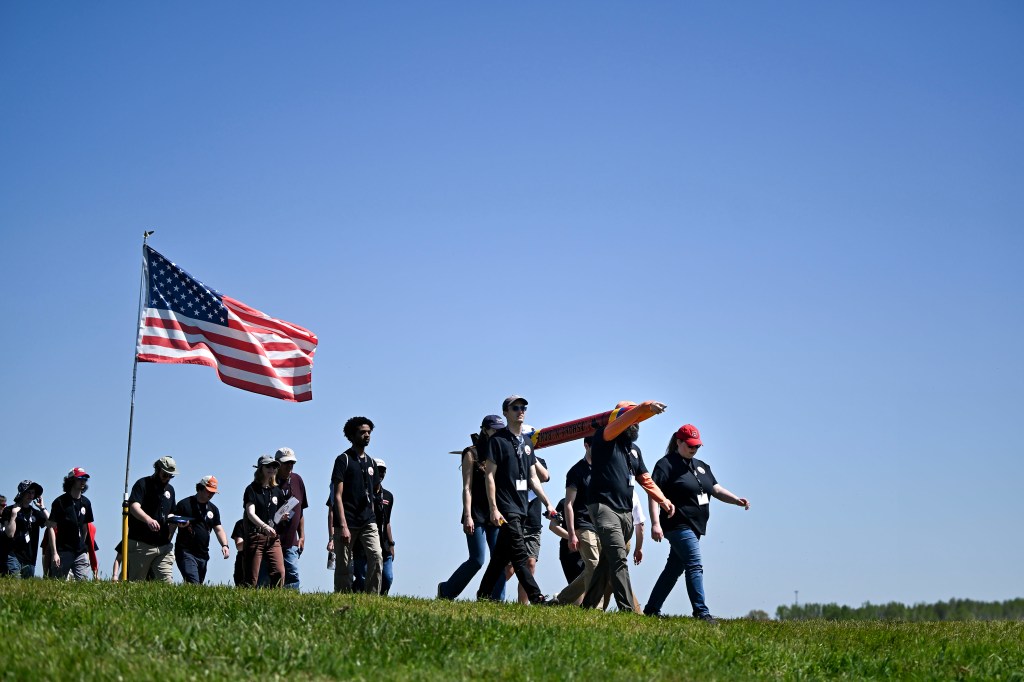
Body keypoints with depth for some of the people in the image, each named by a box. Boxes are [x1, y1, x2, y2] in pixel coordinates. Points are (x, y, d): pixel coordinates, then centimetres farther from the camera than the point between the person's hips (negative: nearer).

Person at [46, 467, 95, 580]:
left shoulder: (86, 503, 12)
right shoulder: (60, 502, -5)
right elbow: (51, 528, -7)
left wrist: (84, 548, 16)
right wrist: (54, 553, -14)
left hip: (80, 553, 5)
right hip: (63, 551, -5)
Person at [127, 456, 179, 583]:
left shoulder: (170, 489, 19)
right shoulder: (143, 484, -3)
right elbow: (134, 507, -20)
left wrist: (175, 520, 4)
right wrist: (148, 520, -39)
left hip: (163, 545, 5)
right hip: (140, 544, -5)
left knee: (167, 582, -5)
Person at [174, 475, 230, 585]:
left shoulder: (213, 509, 16)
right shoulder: (184, 504, 0)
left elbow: (219, 529, 14)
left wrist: (224, 545, -2)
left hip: (203, 555, 6)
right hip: (186, 552, -6)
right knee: (193, 584, -22)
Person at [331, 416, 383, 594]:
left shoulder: (371, 463, 16)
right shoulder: (343, 460, -2)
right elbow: (337, 496, -9)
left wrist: (371, 517, 13)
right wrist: (343, 526, -16)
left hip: (368, 521, 5)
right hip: (347, 522, -5)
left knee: (377, 557, -13)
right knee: (343, 566, 0)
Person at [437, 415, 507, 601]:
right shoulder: (472, 453, 1)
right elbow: (467, 488, -5)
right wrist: (467, 516, -15)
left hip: (495, 515, 6)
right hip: (477, 514, -5)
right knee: (477, 560, -8)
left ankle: (498, 600, -2)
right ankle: (446, 591, 10)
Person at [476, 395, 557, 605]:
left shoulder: (526, 443, 18)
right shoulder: (498, 440, -3)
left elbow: (533, 478, 20)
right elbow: (490, 475, -8)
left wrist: (547, 503, 11)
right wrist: (493, 509, -15)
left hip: (521, 507, 7)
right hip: (506, 507, -7)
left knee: (502, 555, 10)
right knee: (520, 554, -12)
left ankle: (484, 594, 17)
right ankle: (536, 597, -16)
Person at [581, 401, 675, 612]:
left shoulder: (635, 450, 22)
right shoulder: (605, 439, -1)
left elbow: (645, 479, 16)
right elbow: (623, 421, -20)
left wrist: (663, 500, 0)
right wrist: (646, 407, -34)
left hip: (626, 512, 8)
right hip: (604, 506, -8)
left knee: (608, 562, 9)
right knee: (619, 559, -19)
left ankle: (588, 606, 18)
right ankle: (628, 611, -26)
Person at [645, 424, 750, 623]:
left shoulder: (701, 466, 19)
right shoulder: (666, 464, -6)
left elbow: (716, 489, 16)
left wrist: (736, 500, -3)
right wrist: (655, 523, -22)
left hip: (695, 527, 8)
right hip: (678, 526, -8)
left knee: (674, 569, 11)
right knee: (695, 566, -16)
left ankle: (651, 610, 19)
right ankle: (701, 612, -17)